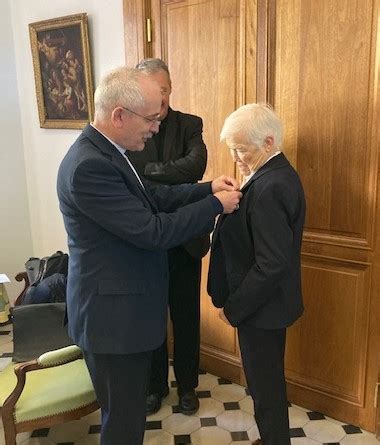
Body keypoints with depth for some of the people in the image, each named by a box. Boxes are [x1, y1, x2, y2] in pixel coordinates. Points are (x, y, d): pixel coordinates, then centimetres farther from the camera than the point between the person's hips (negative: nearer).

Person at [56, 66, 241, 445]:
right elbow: (152, 231, -27)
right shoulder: (89, 165, -27)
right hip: (112, 314, -10)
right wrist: (216, 205, -16)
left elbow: (153, 198, 12)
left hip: (124, 305, 10)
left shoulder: (104, 151, 4)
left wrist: (208, 188, 1)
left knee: (129, 407, 26)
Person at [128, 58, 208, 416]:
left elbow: (196, 166, -20)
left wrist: (146, 172, -20)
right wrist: (173, 179, -21)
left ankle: (186, 384, 38)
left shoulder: (189, 125, -2)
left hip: (184, 241, 1)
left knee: (186, 317, 16)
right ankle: (155, 384, 39)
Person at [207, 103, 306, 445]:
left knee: (265, 385, 9)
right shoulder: (280, 174, 5)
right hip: (272, 300, 10)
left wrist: (233, 307, -18)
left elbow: (271, 264, -28)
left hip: (261, 305, -10)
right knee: (270, 379, 24)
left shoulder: (269, 187, -26)